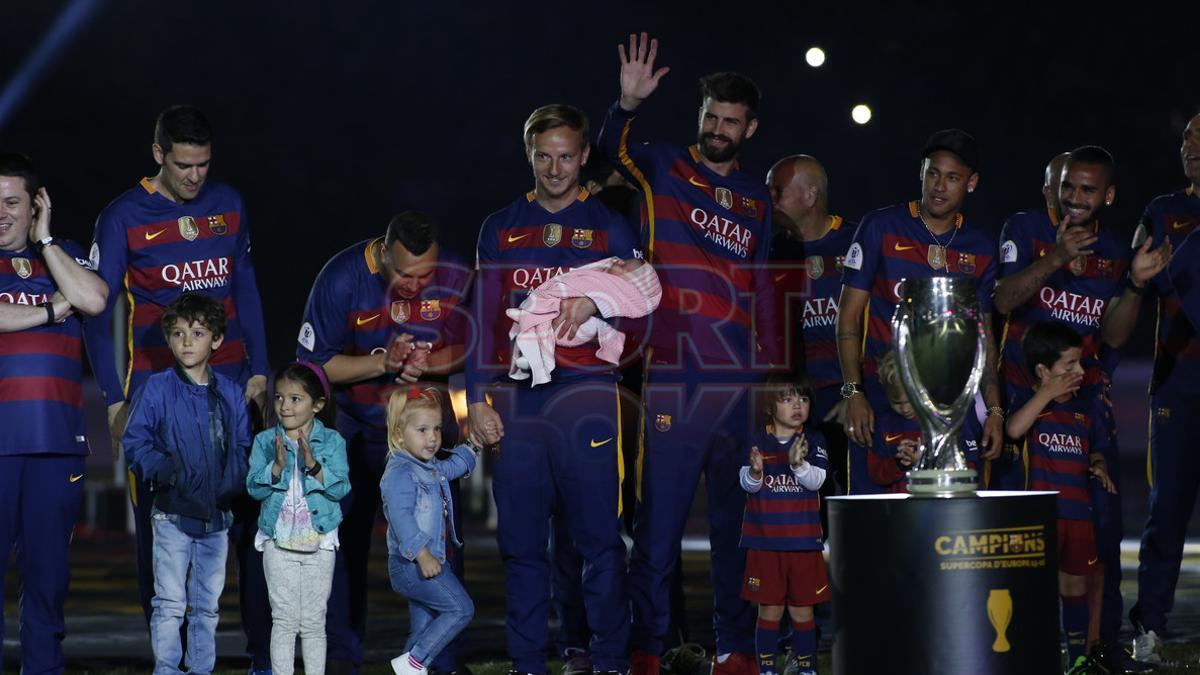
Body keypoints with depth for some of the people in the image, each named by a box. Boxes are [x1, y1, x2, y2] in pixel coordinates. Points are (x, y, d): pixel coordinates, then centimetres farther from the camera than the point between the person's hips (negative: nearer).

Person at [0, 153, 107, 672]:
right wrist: (52, 310, -2)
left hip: (58, 437, 3)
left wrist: (45, 239, 2)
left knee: (49, 567, 7)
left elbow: (92, 301, -3)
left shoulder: (65, 256, 16)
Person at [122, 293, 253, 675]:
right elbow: (135, 441, -6)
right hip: (173, 514, -4)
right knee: (170, 604, -4)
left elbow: (243, 448, 12)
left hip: (217, 514, 4)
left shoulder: (231, 394, 7)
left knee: (207, 605, 12)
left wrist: (236, 482, -5)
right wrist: (160, 468, -22)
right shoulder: (157, 389, -3)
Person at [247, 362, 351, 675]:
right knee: (284, 621, 4)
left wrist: (313, 465, -24)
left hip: (319, 542, 0)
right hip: (279, 542, 0)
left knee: (314, 623, 7)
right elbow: (254, 488, -7)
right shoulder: (265, 441, -1)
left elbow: (340, 488, -12)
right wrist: (277, 466, -22)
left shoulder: (332, 442, -3)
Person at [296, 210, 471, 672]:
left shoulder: (456, 278, -16)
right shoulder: (342, 278, -20)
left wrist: (426, 364, -25)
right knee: (345, 536, 2)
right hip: (356, 425, -1)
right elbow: (314, 363, -16)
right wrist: (382, 361, -28)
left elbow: (469, 352, -4)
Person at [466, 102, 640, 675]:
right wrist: (476, 399, 5)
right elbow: (483, 319, 13)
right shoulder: (500, 229, 15)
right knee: (521, 541, 2)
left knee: (599, 537, -5)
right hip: (515, 399, 2)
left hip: (587, 394, -2)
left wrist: (595, 300, -16)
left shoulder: (609, 228, 10)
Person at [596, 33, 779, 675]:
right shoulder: (663, 169, 5)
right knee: (660, 515, -5)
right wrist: (627, 105, -33)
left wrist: (771, 372, 12)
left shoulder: (756, 199, 15)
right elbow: (614, 149, -14)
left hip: (742, 381, 4)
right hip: (673, 377, -4)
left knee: (738, 522, 7)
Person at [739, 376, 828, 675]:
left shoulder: (814, 441, 3)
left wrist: (799, 464, -27)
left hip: (803, 539, 1)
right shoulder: (755, 441, 2)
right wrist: (755, 472, -25)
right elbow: (747, 484, -3)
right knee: (769, 609, 3)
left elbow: (816, 481, -8)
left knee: (802, 608, 5)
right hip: (764, 540, -1)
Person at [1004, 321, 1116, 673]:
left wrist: (1098, 466, 0)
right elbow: (1014, 429, -24)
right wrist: (1047, 393, -19)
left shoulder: (1087, 407, 13)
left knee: (1075, 584, 13)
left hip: (1079, 509, 5)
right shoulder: (1028, 403, -1)